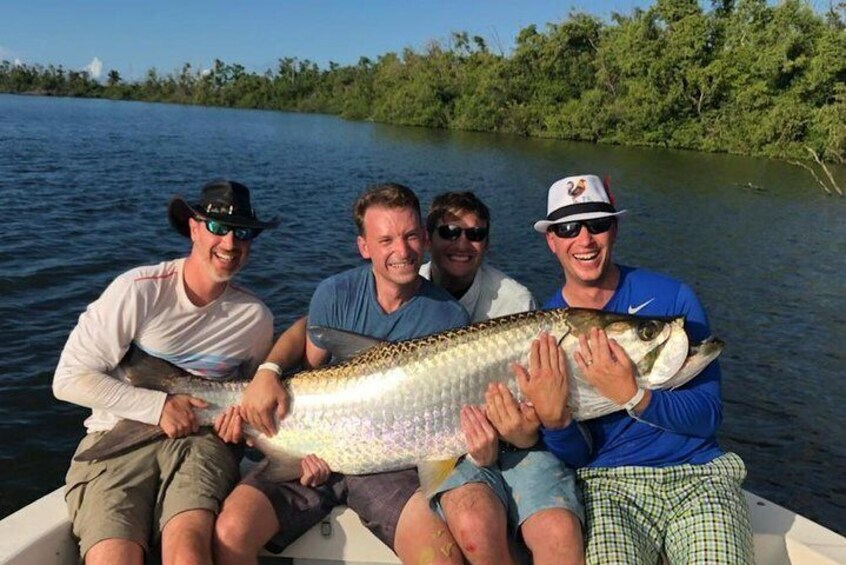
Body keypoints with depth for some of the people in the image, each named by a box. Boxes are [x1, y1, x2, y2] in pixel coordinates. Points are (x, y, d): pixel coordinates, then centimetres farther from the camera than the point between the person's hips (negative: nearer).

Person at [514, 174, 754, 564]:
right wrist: (552, 416, -21)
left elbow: (708, 416, -4)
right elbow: (576, 456, 1)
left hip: (698, 474, 1)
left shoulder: (672, 297, -2)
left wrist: (631, 395, -22)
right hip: (606, 483, 0)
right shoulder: (541, 329, 0)